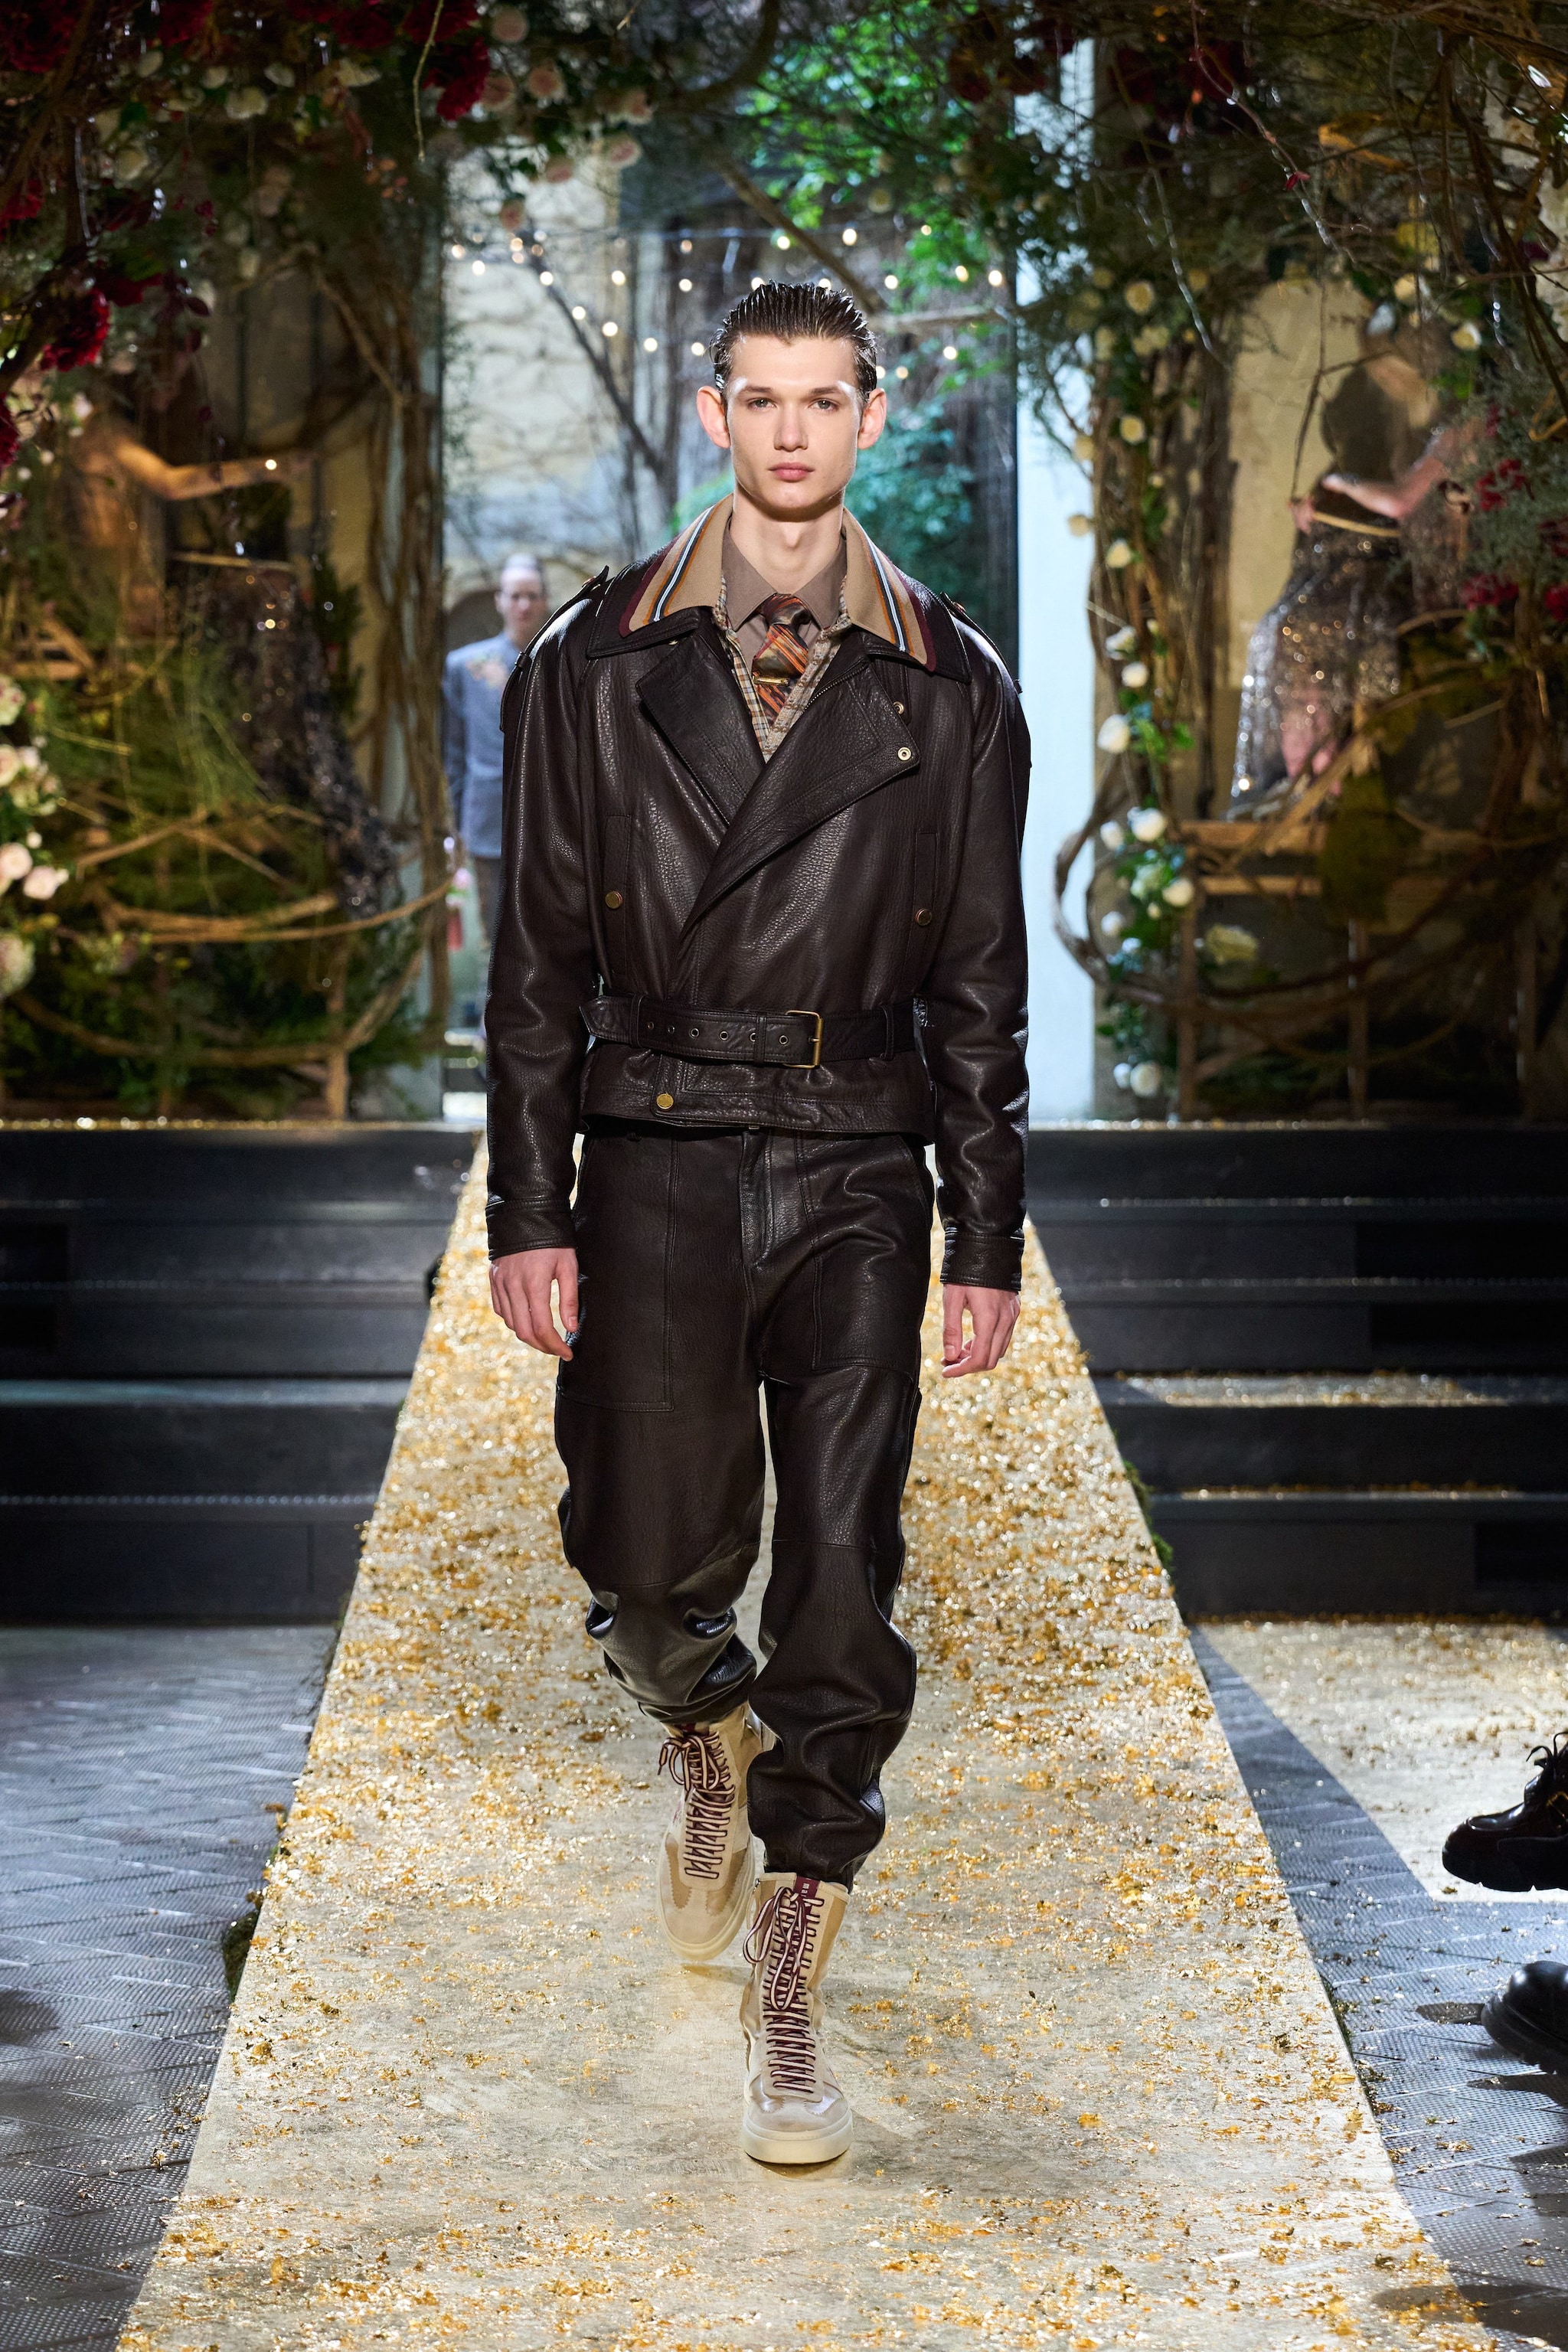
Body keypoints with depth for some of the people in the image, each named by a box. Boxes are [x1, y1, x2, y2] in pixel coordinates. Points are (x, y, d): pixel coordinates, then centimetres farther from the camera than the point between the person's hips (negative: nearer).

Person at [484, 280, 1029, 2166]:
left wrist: (989, 1238, 3)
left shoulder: (948, 687, 7)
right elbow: (539, 956, 6)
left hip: (859, 1175, 0)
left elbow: (981, 984, 8)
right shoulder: (597, 662, 6)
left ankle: (788, 1996, 11)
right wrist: (528, 1211, 0)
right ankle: (709, 1741, 30)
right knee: (656, 1567, -7)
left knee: (841, 1593, -2)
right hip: (661, 1160, 0)